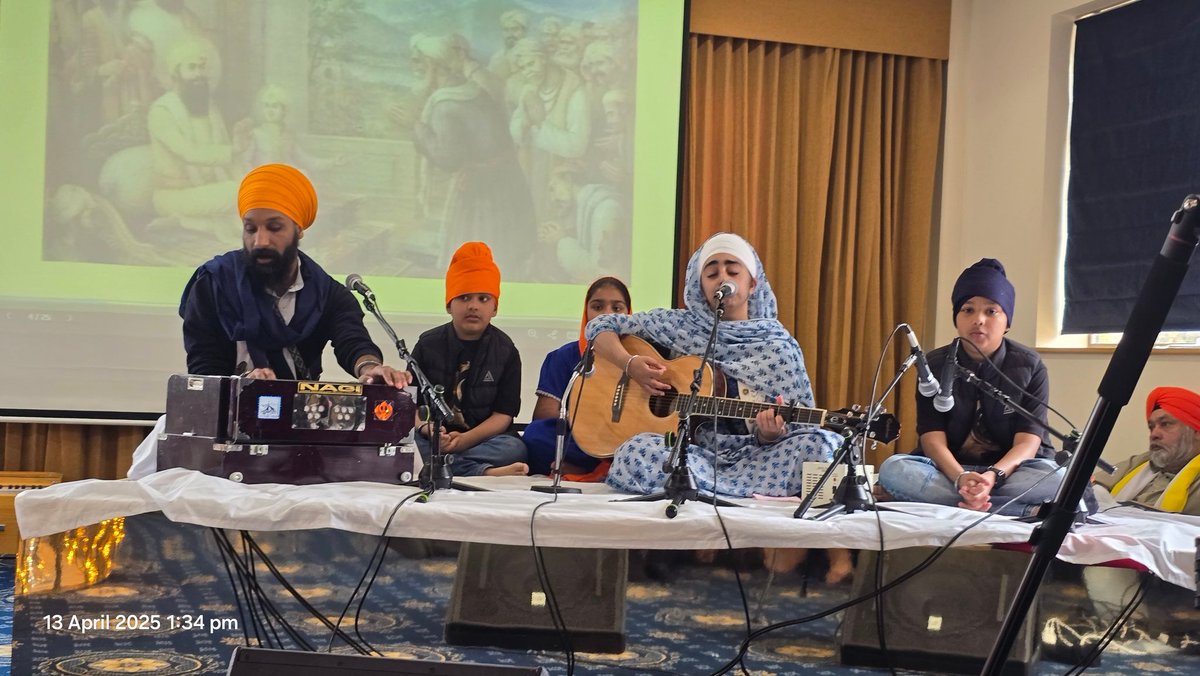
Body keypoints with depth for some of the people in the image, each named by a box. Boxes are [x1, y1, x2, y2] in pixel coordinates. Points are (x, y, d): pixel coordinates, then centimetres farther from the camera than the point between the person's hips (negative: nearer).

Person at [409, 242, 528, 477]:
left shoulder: (505, 350, 4)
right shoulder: (428, 344, 7)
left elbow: (503, 414, -2)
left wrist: (465, 439, -20)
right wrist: (426, 428, -23)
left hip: (485, 438, 0)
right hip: (434, 439, 1)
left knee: (515, 448, -32)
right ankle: (485, 472, -42)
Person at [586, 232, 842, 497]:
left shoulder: (780, 348, 4)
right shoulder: (678, 326, 6)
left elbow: (794, 427, 3)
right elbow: (600, 326, 12)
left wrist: (770, 433, -21)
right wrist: (631, 364, -8)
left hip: (754, 457, 0)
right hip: (692, 453, 0)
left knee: (820, 444, -28)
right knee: (636, 451, -32)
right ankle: (759, 492, -22)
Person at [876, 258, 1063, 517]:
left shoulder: (1029, 366, -3)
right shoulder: (935, 366, -1)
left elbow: (1028, 442, -12)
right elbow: (933, 439, -11)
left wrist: (993, 476, -34)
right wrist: (960, 477, -33)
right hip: (950, 467, 1)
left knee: (1054, 478, -35)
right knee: (893, 469, -30)